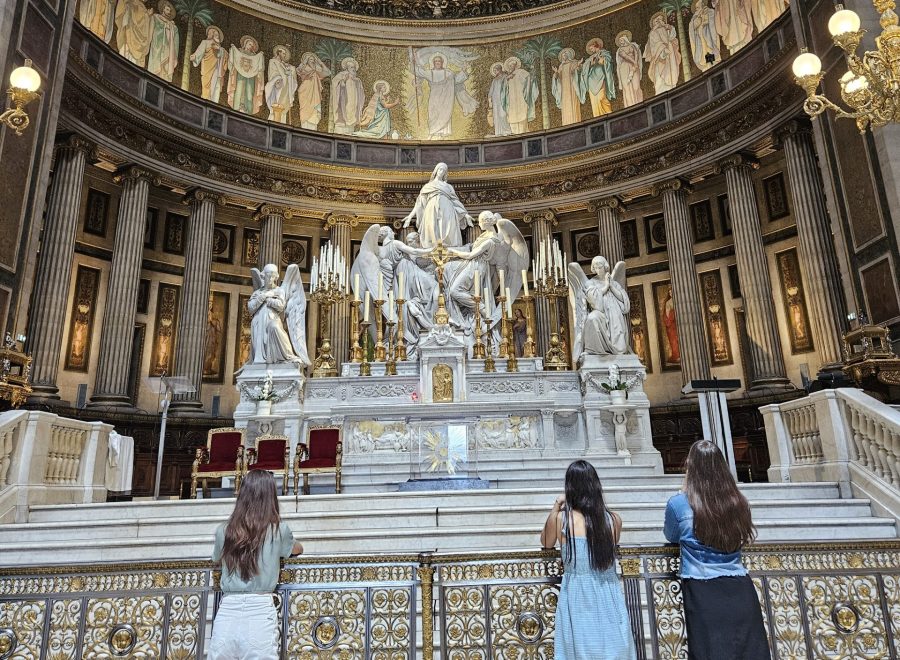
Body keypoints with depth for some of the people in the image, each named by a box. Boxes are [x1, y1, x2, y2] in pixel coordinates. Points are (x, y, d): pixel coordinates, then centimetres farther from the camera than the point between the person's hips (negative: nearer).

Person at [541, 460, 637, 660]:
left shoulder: (561, 518, -10)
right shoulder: (614, 520, -5)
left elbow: (546, 543, 10)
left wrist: (556, 507, 8)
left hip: (577, 596, -2)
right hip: (608, 596, 2)